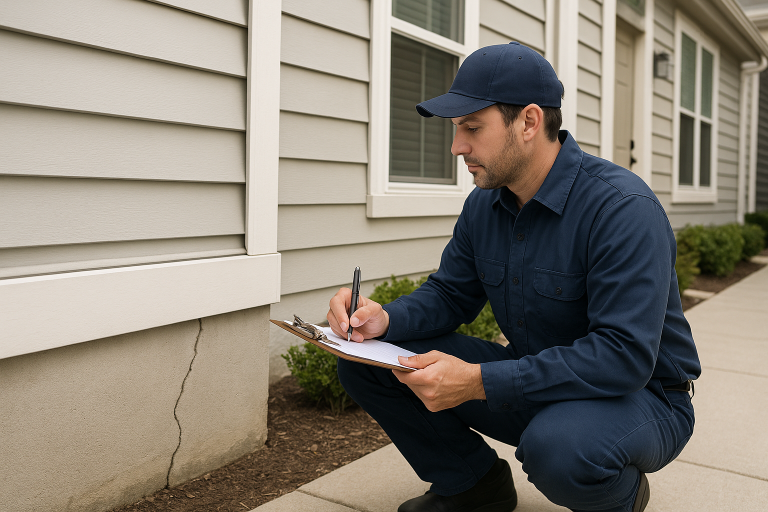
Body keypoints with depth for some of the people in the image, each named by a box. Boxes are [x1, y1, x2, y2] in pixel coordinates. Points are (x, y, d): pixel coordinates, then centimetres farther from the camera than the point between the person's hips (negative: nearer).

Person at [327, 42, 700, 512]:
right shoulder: (484, 204, -1)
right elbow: (450, 295, 6)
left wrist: (479, 382, -37)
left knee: (556, 445, -41)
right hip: (536, 383, 6)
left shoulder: (623, 207, -25)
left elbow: (625, 354, -31)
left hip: (639, 395, -5)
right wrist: (385, 319, -17)